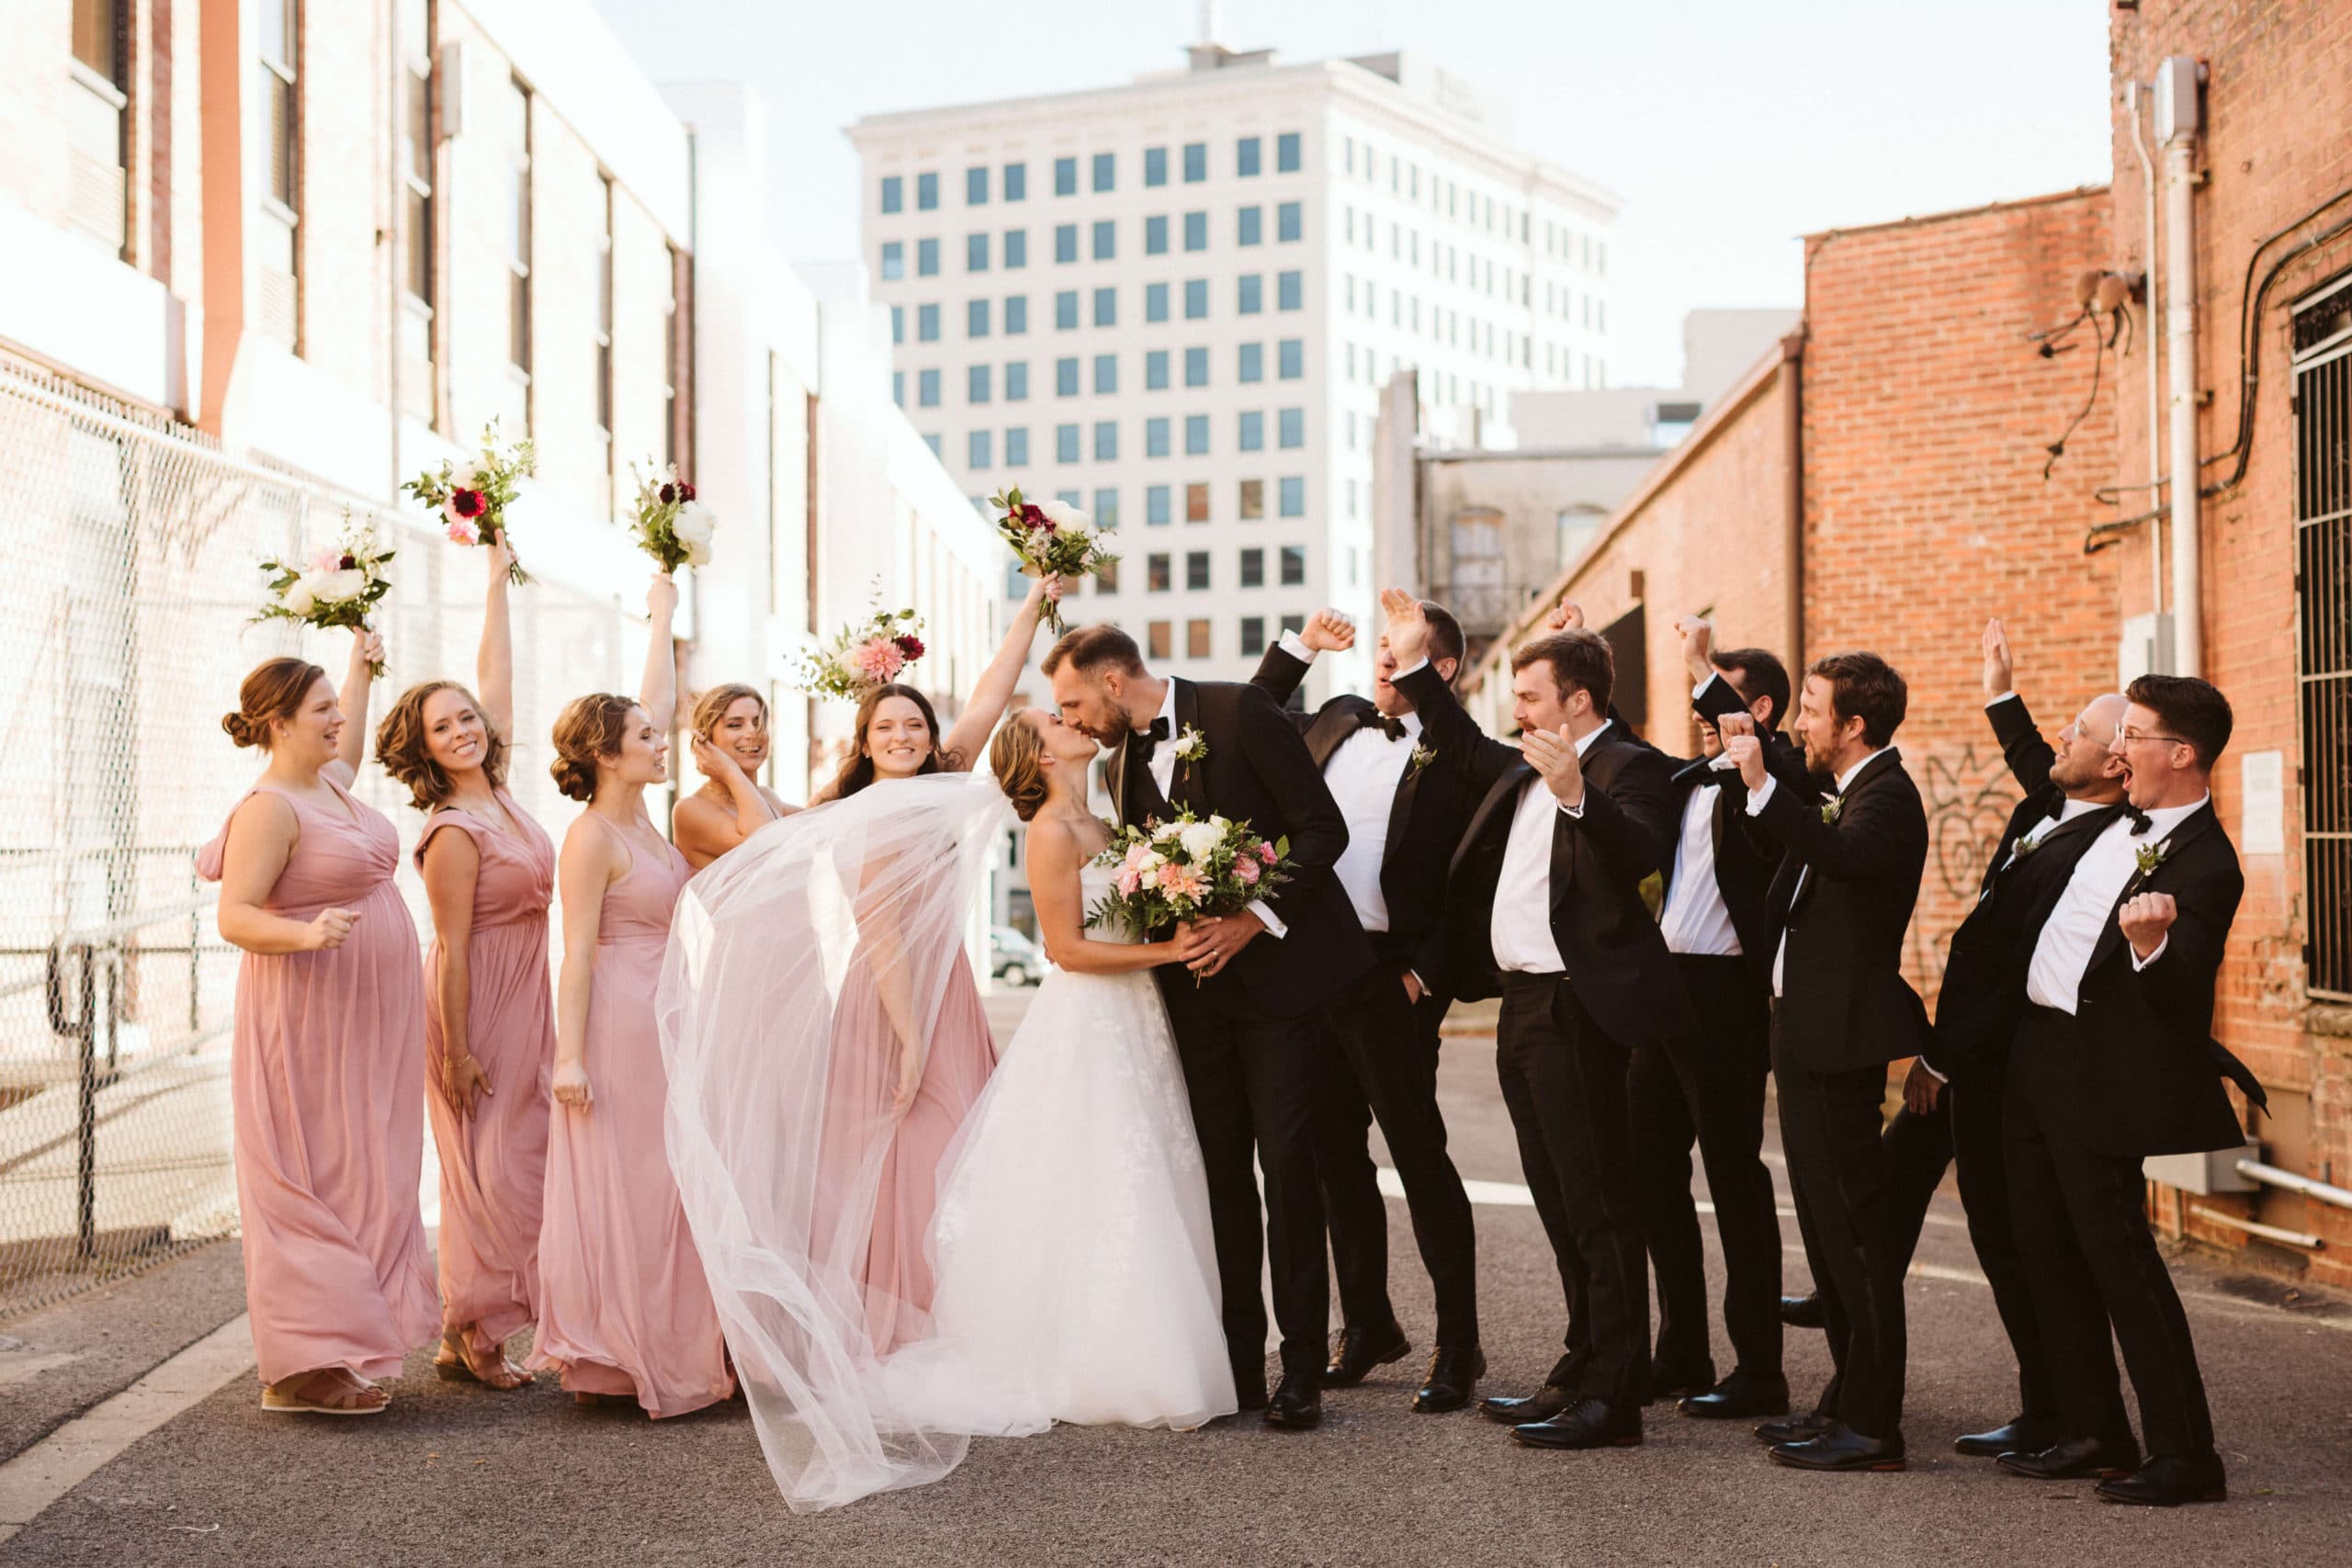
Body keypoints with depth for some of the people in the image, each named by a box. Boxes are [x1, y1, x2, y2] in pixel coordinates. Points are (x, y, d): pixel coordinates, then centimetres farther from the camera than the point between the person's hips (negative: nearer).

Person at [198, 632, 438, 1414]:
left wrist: (361, 660, 43)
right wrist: (306, 934, -37)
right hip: (309, 1023, -9)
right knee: (313, 1181, -6)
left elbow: (348, 736, 37)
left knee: (361, 1179, 10)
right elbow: (234, 916, -21)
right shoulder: (270, 806, -15)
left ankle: (342, 1348, 17)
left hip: (366, 1023, 9)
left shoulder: (331, 783, 12)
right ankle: (301, 1368, -1)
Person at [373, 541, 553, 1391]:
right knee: (488, 1163, -2)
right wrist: (457, 1050, -17)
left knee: (516, 1158, 10)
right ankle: (468, 1334, 8)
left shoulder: (498, 790, 3)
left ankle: (477, 1329, 17)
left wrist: (496, 579, 17)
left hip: (525, 998, 8)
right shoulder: (453, 833, -18)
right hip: (478, 1002, -8)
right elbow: (455, 947, -18)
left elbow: (497, 675, 11)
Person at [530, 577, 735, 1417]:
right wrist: (570, 1056, -19)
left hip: (664, 1023, 9)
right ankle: (606, 1358, 3)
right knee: (614, 1184, -4)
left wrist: (663, 615, 28)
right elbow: (577, 954, -16)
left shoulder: (638, 814, 9)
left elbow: (658, 698, 20)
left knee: (659, 1186, 11)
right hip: (619, 1024, -9)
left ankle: (660, 1347, 18)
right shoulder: (591, 838, -14)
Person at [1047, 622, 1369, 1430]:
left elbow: (1323, 827, -12)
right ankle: (1237, 1364, 13)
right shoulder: (1125, 763, 12)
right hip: (1197, 982, 6)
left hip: (1274, 966, -6)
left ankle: (1302, 1372, 2)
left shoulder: (1236, 711, -9)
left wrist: (1252, 920, -18)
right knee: (1220, 1167, 6)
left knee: (1286, 1161, -5)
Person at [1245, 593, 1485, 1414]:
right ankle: (1367, 1325, 28)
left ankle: (1458, 1346, 8)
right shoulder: (1337, 721, 12)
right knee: (1337, 1156, 14)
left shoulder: (1457, 757, -7)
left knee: (1420, 1154, -2)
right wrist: (1299, 646, 16)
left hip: (1390, 981, -6)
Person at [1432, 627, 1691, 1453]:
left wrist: (1576, 794, -43)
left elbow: (1645, 853, -29)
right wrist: (1416, 670, 30)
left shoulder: (1626, 765, -11)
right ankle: (1581, 1374, 26)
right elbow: (1466, 750, 35)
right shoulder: (1525, 768, 16)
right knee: (1561, 1203, 16)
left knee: (1598, 1205, -5)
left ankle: (1611, 1399, 1)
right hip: (1523, 1006, 10)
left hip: (1576, 1010, -10)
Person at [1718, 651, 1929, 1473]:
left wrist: (1762, 786, -41)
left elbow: (1844, 855, -35)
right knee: (1828, 1221, 16)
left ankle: (1872, 1425, -1)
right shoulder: (1843, 793, 16)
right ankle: (1849, 1398, 26)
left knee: (1852, 1222, -7)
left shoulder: (1886, 795, -14)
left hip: (1841, 1035, -11)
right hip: (1811, 1034, 11)